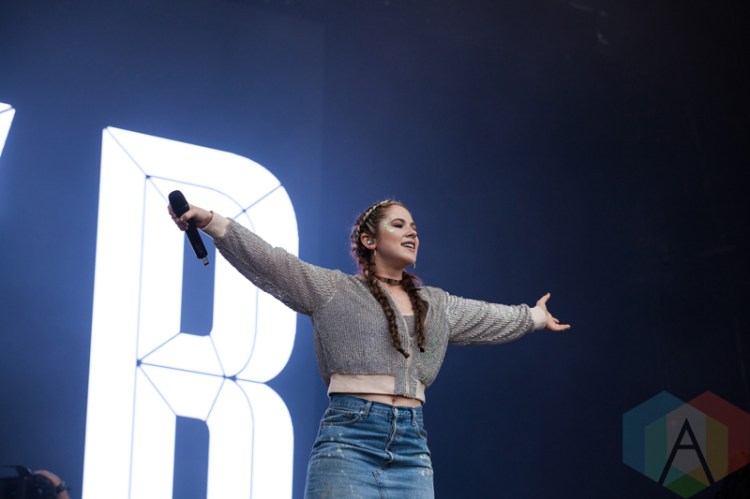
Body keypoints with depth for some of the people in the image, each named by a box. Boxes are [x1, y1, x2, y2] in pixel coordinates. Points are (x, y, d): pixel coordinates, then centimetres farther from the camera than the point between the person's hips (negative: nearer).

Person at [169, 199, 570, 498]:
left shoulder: (437, 305, 23)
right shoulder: (333, 290, 7)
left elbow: (493, 317, 39)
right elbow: (269, 261, -3)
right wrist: (211, 223, -14)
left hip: (411, 446, 5)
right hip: (350, 439, -5)